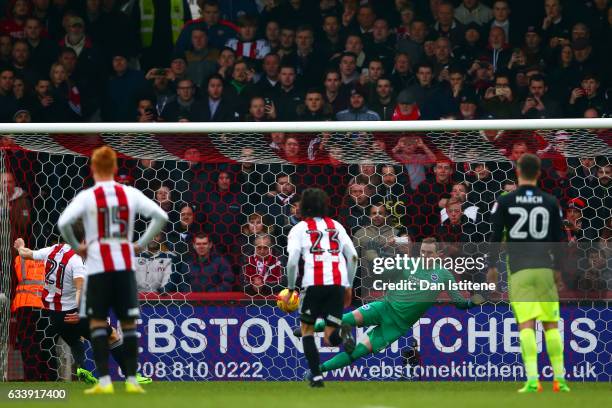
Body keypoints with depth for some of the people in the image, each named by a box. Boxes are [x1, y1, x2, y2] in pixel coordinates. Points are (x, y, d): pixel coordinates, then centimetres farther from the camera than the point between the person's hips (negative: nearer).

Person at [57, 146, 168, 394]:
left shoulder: (87, 196, -5)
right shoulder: (130, 194, 3)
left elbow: (63, 223, -17)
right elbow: (161, 217, -1)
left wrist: (75, 246, 0)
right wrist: (142, 244, 6)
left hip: (98, 266, -2)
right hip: (125, 265, 2)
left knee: (97, 322, 4)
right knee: (129, 323, 9)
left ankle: (104, 381, -5)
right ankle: (131, 381, 6)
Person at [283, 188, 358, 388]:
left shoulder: (299, 229, 9)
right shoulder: (336, 226, 19)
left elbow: (292, 261, -4)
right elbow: (353, 256, 12)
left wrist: (290, 289, 6)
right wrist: (349, 286, 20)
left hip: (314, 283, -3)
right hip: (338, 283, 3)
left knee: (306, 329, 17)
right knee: (330, 339, 6)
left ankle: (316, 376, 4)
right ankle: (342, 334, -30)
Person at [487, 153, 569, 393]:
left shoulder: (504, 202, -1)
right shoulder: (551, 203, 4)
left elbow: (495, 237, -1)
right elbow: (557, 239, 6)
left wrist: (491, 266, 8)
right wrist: (558, 268, 15)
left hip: (518, 269, -1)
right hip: (544, 268, 1)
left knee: (526, 325, -8)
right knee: (551, 324, 9)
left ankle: (532, 379, -20)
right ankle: (559, 378, 5)